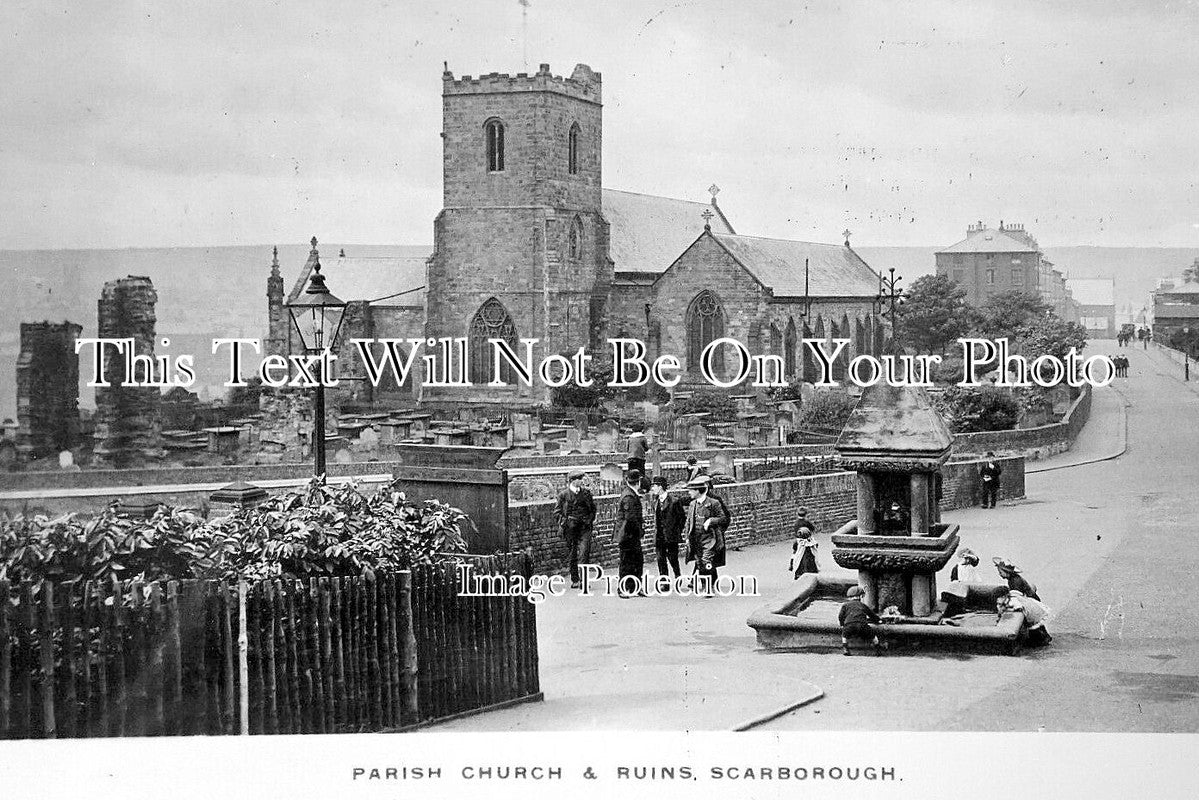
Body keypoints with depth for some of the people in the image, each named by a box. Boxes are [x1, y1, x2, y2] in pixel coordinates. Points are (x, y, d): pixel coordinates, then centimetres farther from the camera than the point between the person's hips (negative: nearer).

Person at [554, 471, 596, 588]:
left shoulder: (586, 493, 7)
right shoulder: (564, 495, 0)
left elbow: (593, 508, 20)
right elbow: (556, 511, 5)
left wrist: (591, 519, 7)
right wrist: (563, 521, -8)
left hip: (585, 527, 1)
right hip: (571, 528, -1)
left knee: (584, 552, -12)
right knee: (573, 554, 7)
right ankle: (574, 580, 17)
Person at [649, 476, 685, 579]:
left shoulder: (674, 501, -9)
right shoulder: (656, 502, 12)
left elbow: (682, 517, -3)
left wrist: (677, 532, -4)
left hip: (671, 539, -6)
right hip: (659, 538, 6)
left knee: (673, 562, -1)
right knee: (661, 562, 6)